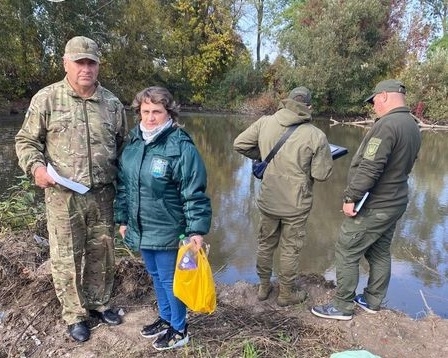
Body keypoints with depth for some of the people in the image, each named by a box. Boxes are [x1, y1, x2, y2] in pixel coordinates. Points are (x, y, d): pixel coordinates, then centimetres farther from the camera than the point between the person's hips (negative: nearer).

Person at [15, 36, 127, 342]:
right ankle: (75, 315, 28)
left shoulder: (112, 103, 6)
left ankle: (99, 303, 37)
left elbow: (124, 145, 15)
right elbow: (26, 140, 4)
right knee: (67, 258, 8)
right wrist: (35, 166, -15)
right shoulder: (46, 99, -3)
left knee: (102, 253, 15)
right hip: (63, 195, -2)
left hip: (103, 194, 3)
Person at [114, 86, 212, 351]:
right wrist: (122, 219, 15)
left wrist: (197, 230, -21)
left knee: (170, 280, 9)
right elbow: (123, 184, 13)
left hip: (167, 231, -7)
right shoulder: (133, 142, 4)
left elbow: (194, 194, -18)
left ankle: (179, 329, 31)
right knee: (156, 277, 22)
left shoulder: (181, 147, -18)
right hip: (141, 228, 7)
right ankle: (166, 319, 44)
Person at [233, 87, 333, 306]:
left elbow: (239, 144, -2)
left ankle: (264, 287, 37)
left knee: (265, 245, 21)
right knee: (289, 250, 14)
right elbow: (322, 175, -13)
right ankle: (287, 294, 31)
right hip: (296, 205, -3)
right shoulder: (316, 136, -16)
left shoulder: (265, 123, -8)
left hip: (268, 200, 3)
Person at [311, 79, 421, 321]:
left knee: (346, 253, 2)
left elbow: (369, 168, -27)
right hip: (395, 203, 9)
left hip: (372, 207, -9)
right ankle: (372, 301, 34)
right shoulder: (413, 127, 8)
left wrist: (351, 197, -20)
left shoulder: (386, 125, -22)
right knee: (380, 253, 19)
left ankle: (342, 306, 12)